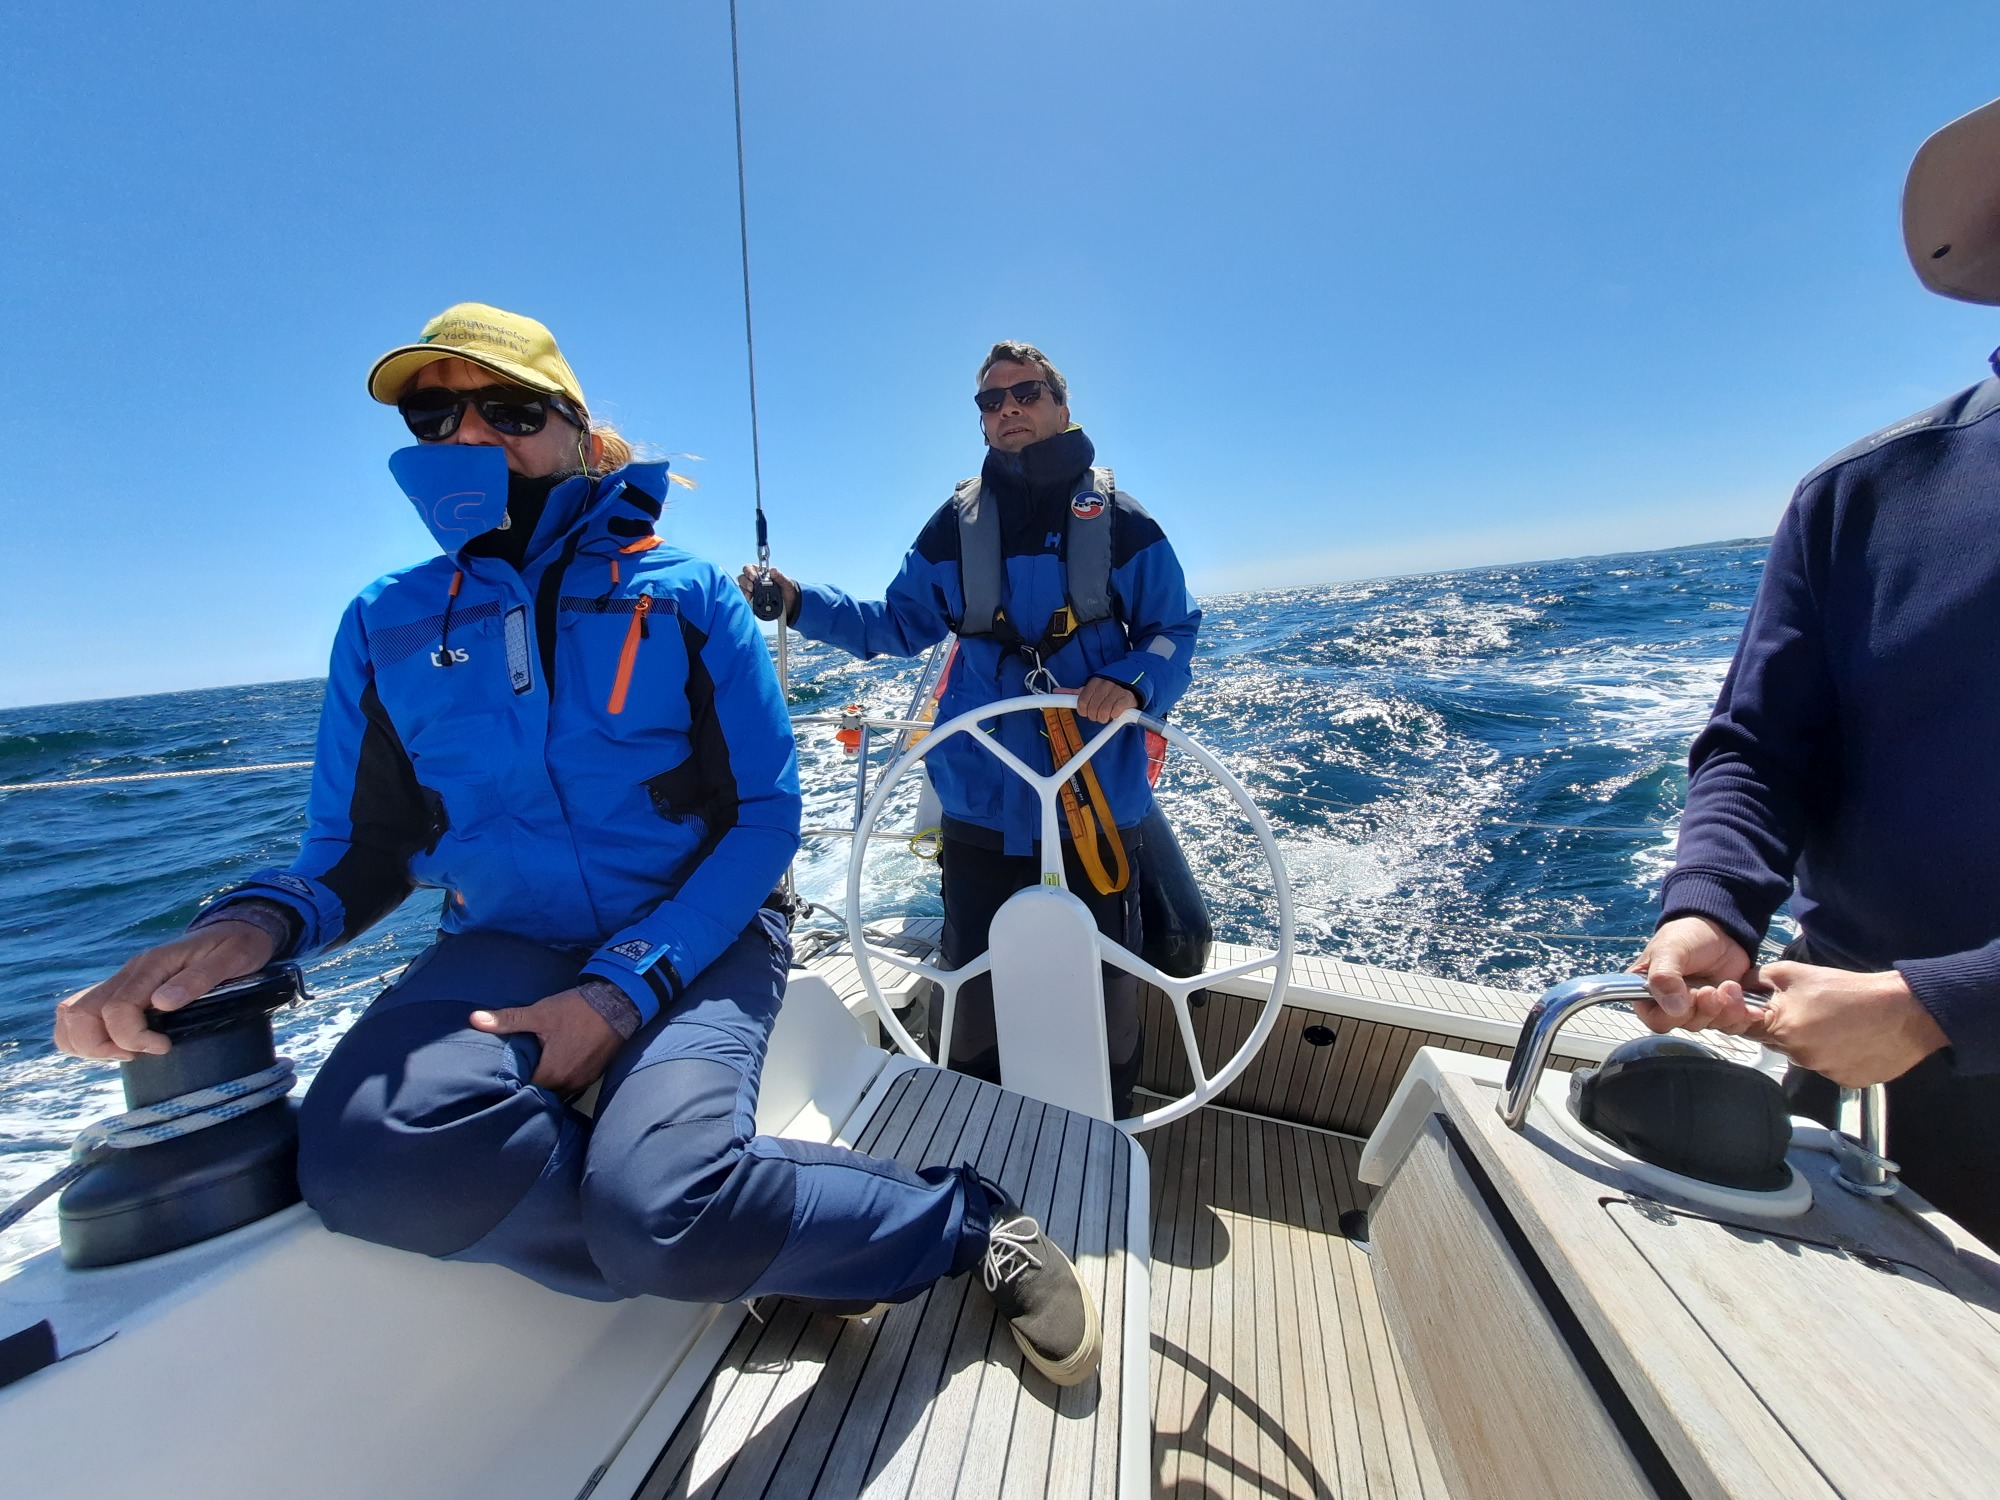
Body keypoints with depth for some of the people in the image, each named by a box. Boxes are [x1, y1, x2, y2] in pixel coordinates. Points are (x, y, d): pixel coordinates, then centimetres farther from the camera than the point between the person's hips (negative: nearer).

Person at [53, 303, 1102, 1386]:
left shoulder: (684, 595, -1)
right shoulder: (383, 625, 9)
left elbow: (764, 818, -7)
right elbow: (362, 848, 10)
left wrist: (627, 984, -17)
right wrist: (257, 922, -15)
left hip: (694, 942, -3)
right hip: (509, 944, 4)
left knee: (653, 1212, -28)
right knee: (371, 1156, -29)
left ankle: (969, 1217, 0)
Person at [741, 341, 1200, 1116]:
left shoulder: (1120, 520, 4)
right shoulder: (955, 523, 10)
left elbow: (1173, 631, 3)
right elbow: (902, 623, 12)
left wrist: (1133, 683, -18)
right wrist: (800, 604, 0)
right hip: (981, 801, 2)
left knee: (1107, 992, 12)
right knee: (975, 989, 13)